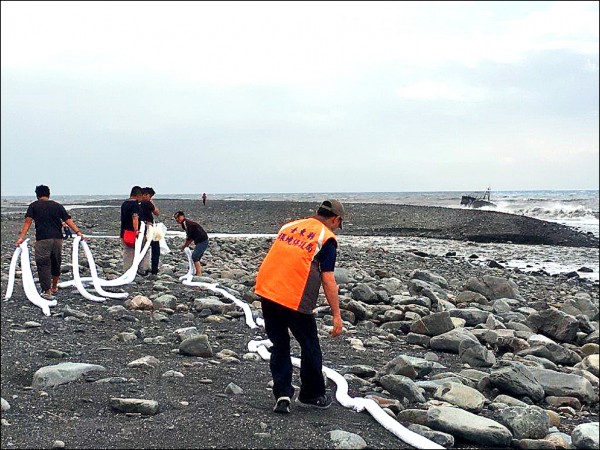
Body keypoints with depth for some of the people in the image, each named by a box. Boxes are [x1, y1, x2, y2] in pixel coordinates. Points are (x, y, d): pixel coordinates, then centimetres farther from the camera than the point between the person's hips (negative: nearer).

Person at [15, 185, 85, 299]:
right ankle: (54, 287, 33)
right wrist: (78, 232, 4)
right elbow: (68, 220, 5)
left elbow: (28, 222, -5)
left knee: (43, 264, 0)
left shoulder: (33, 206, 6)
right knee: (56, 263, 19)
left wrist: (22, 237, -9)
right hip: (57, 238, 4)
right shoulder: (58, 206, 14)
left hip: (42, 239, -3)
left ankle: (47, 291, -6)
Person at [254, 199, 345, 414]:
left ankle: (282, 395, 9)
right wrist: (337, 315, -5)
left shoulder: (289, 226, 19)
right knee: (310, 347, 14)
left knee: (279, 346, 16)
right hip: (294, 300, -5)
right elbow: (328, 279, -7)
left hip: (266, 291, 5)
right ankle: (312, 395, 27)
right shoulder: (327, 238, 1)